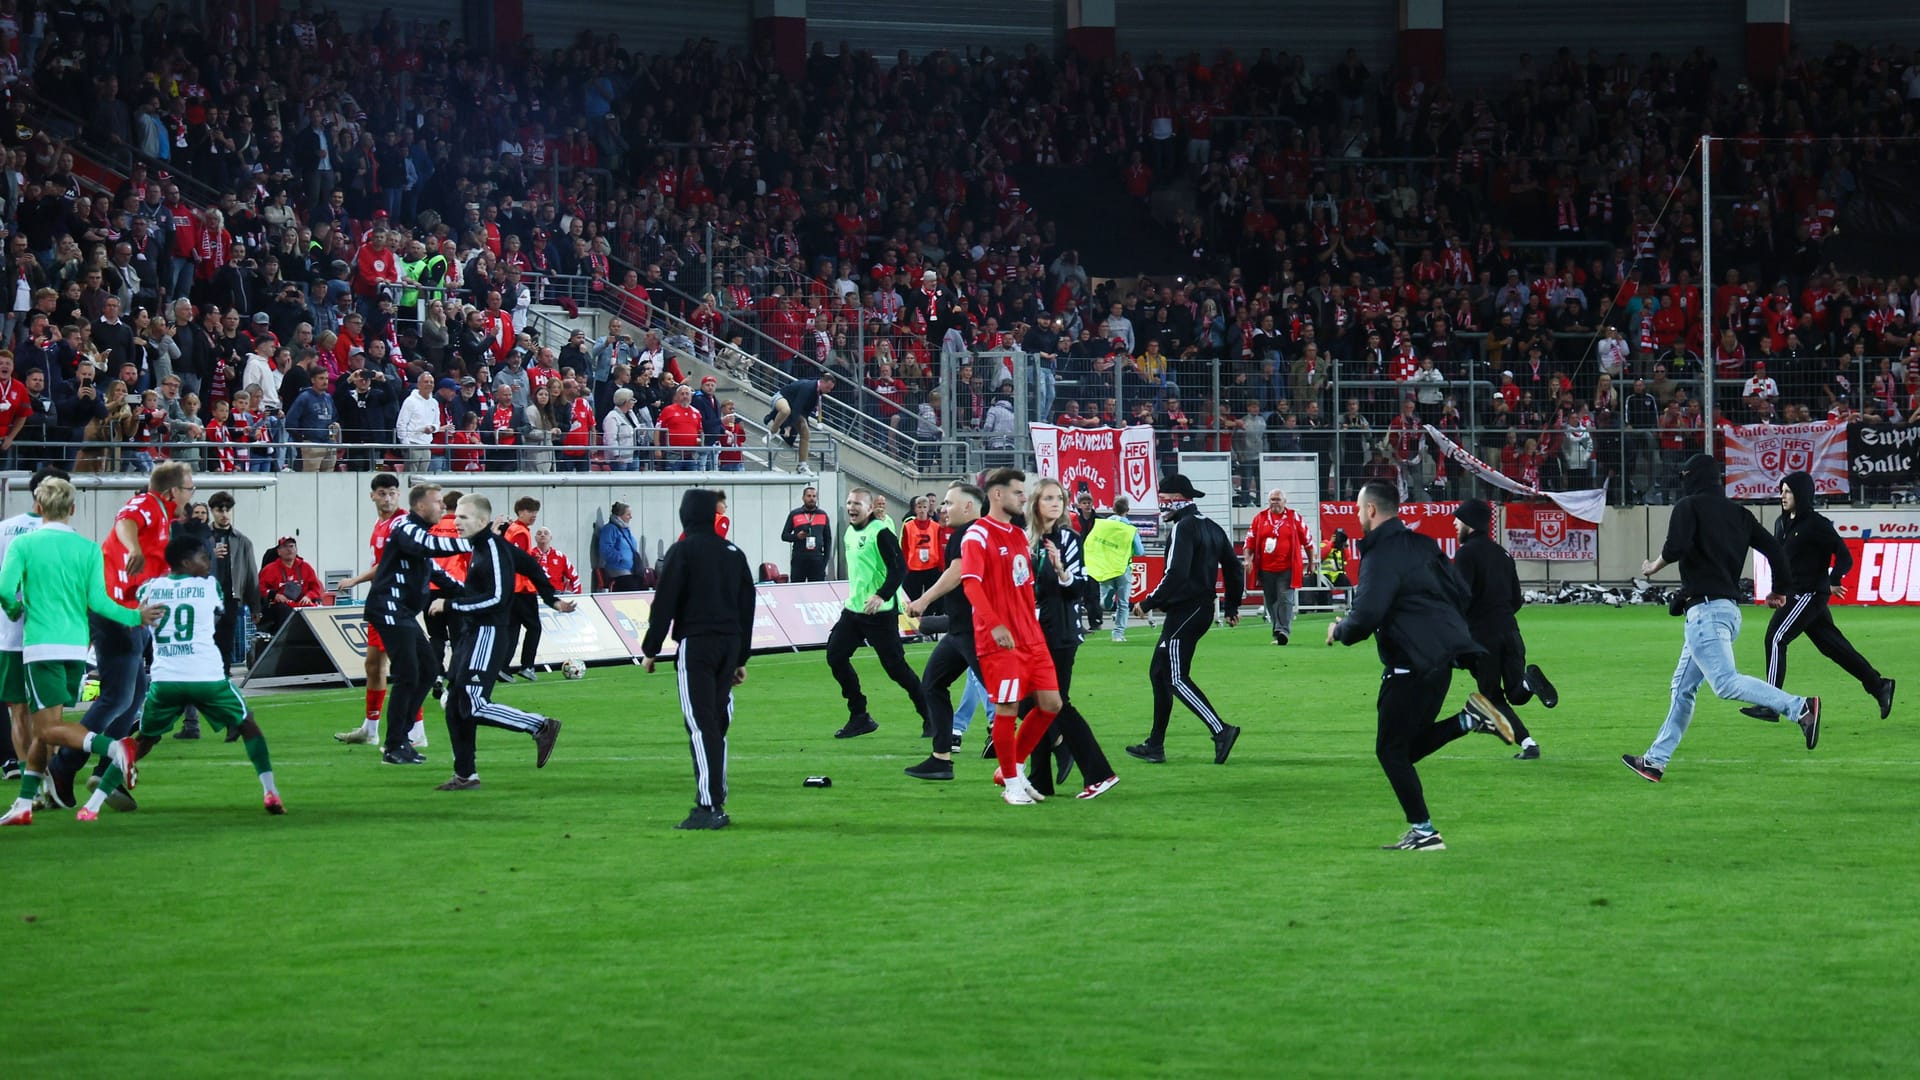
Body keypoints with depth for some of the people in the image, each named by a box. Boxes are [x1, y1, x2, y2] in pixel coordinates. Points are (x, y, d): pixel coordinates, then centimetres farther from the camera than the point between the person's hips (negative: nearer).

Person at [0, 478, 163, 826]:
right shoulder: (89, 549, 4)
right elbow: (98, 601, -3)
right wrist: (136, 617, 10)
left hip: (41, 644, -4)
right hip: (77, 646, 5)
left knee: (47, 728, -7)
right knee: (42, 729, 13)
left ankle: (111, 746, -31)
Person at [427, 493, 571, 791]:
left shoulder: (493, 548, -16)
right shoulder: (480, 546, 12)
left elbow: (496, 598, -22)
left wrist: (450, 604, -19)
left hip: (487, 634, -9)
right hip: (471, 633, 9)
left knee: (474, 706, -14)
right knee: (455, 708, 8)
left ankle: (542, 727, -4)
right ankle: (465, 775, 14)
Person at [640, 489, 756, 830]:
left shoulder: (682, 551, -4)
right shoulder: (734, 553, 15)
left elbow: (664, 604, -8)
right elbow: (747, 607, 18)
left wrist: (650, 650, -1)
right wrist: (741, 658, 23)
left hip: (695, 644, -6)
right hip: (730, 644, 6)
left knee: (700, 725, -9)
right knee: (716, 725, 13)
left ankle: (708, 807, -17)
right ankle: (717, 805, 13)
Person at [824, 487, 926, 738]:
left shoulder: (880, 533, -15)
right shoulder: (850, 532, 12)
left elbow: (900, 568, -21)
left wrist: (882, 596, -31)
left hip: (880, 611, -9)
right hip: (854, 607, 9)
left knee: (894, 665, -7)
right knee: (836, 655, 2)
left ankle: (930, 716, 7)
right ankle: (859, 717, 11)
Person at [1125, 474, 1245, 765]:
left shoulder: (1183, 528, -14)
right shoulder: (1211, 527, 15)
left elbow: (1176, 575, -23)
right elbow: (1233, 567, 19)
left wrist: (1148, 603, -14)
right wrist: (1232, 607, 27)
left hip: (1184, 609, -10)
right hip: (1204, 609, 10)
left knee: (1177, 679, -9)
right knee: (1159, 672, 15)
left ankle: (1221, 731, -19)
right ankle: (1155, 746, 17)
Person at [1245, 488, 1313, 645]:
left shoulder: (1294, 518, 3)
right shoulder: (1260, 518, 8)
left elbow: (1307, 540, 11)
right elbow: (1250, 541, 10)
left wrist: (1311, 562, 14)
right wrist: (1248, 559, -2)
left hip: (1287, 568, -3)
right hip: (1266, 569, 3)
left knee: (1285, 599, -13)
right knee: (1270, 601, 7)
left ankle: (1283, 631, -18)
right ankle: (1277, 633, 17)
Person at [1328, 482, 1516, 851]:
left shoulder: (1382, 555, -15)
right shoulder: (1422, 545, 14)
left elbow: (1366, 616, -23)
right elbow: (1460, 594, 18)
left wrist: (1340, 630, -3)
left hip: (1413, 664, -9)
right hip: (1441, 655, 9)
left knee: (1391, 749, 1)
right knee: (1410, 744, 17)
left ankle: (1423, 832, 1)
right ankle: (1471, 719, 1)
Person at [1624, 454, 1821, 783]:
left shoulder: (1689, 506, -2)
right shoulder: (1737, 512, 18)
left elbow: (1677, 546, -18)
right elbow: (1771, 546, 13)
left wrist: (1654, 567, 1)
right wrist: (1781, 589, 24)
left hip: (1705, 607, -9)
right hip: (1730, 609, 9)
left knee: (1725, 682, -20)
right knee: (1683, 687, 15)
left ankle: (1799, 708, -33)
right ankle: (1655, 760, 17)